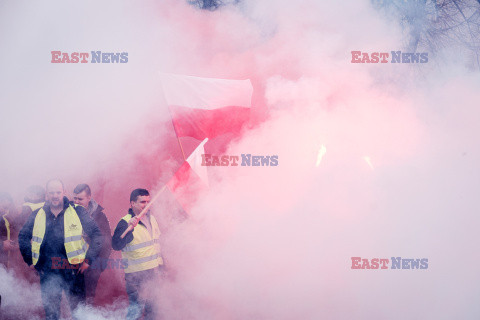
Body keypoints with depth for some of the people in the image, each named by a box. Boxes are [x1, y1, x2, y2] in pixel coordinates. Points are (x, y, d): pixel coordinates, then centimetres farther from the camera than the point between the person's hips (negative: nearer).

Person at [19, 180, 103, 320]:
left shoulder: (77, 212, -1)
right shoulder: (37, 215, 6)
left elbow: (97, 235, 1)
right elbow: (23, 236, 18)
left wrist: (88, 259, -4)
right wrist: (30, 260, 11)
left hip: (73, 270, -2)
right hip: (47, 273, 2)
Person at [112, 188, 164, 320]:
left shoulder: (151, 218, 10)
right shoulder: (125, 222, -13)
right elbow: (116, 245, -27)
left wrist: (160, 263, 23)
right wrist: (129, 228, -37)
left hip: (154, 272, 7)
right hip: (136, 275, -7)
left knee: (152, 308, 16)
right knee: (137, 307, -6)